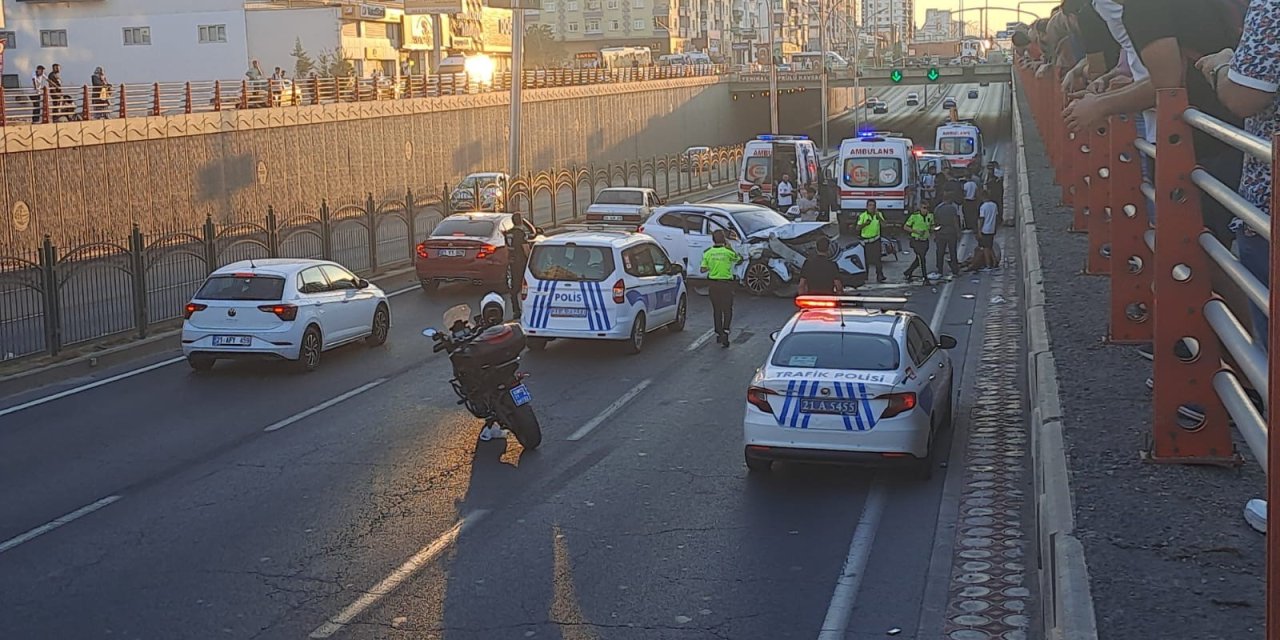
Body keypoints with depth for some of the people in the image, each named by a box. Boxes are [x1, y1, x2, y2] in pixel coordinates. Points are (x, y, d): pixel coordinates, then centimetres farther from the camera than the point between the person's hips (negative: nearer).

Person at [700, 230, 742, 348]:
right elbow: (738, 258, 10)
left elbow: (703, 269, -2)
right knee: (727, 310, 3)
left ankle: (718, 334, 21)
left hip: (714, 283, 3)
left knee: (716, 310, 14)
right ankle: (725, 332, -14)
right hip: (726, 283, -3)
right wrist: (729, 247, 14)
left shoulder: (708, 253, -3)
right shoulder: (728, 252, -10)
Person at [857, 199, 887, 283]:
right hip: (866, 240, -1)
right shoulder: (863, 216, -1)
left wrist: (878, 217, -30)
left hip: (876, 240, 1)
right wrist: (865, 224, -24)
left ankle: (880, 275, -11)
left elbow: (883, 224, -12)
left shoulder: (879, 214, 5)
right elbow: (858, 228, -6)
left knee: (877, 258, -9)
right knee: (866, 259, 1)